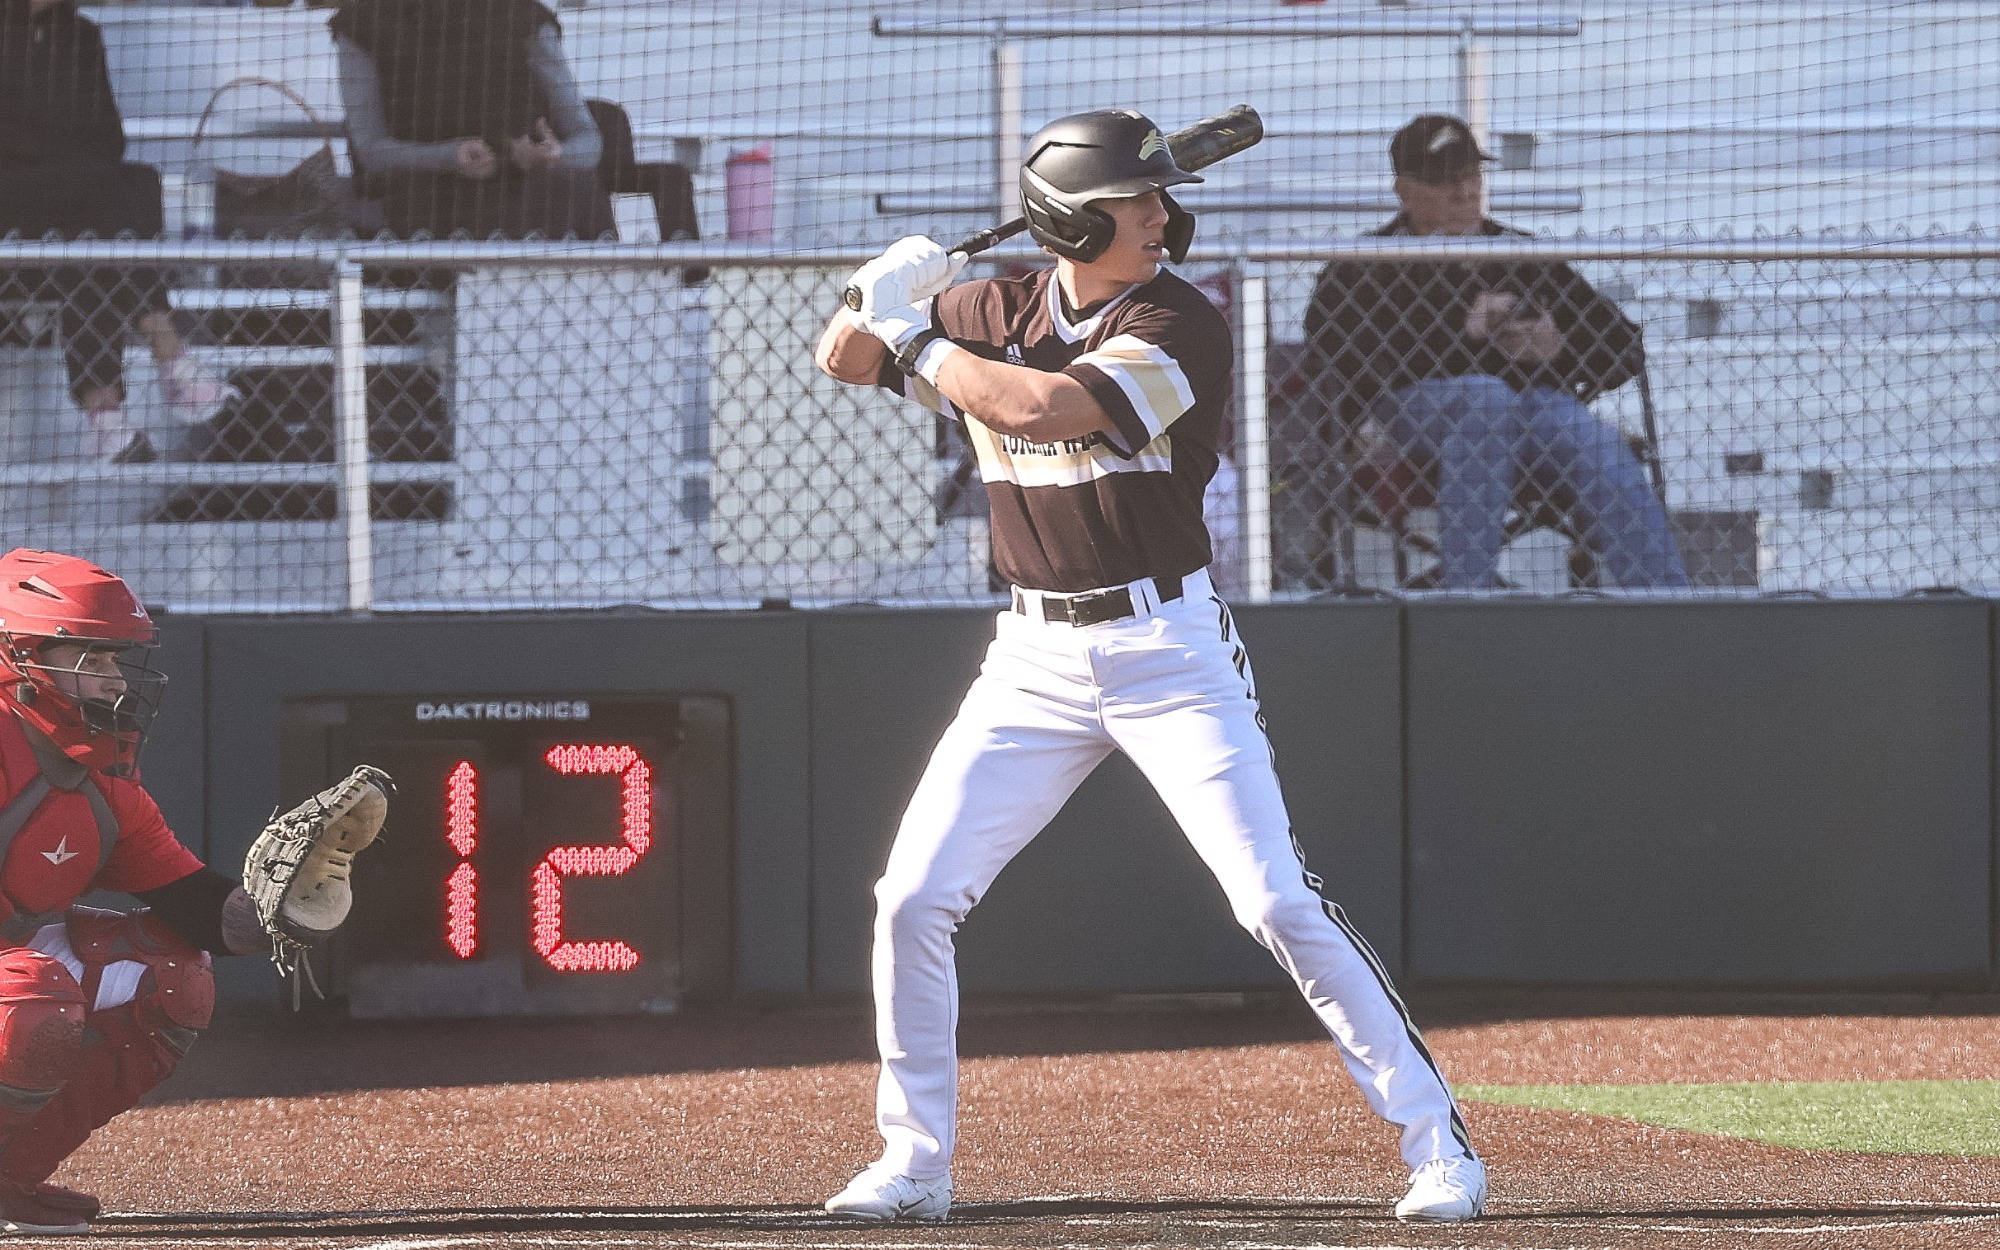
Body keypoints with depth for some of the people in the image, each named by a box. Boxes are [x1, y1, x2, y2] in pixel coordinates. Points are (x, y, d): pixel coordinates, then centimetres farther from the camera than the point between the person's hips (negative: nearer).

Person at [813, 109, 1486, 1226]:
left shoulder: (1180, 325, -13)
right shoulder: (993, 314, 4)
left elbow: (1045, 405, -26)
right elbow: (841, 358, 12)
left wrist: (917, 341, -13)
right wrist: (885, 296, -9)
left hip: (1169, 647, -5)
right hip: (1037, 659, 5)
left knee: (1280, 903, -12)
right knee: (914, 901, -1)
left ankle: (1438, 1143, -6)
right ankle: (914, 1163, 12)